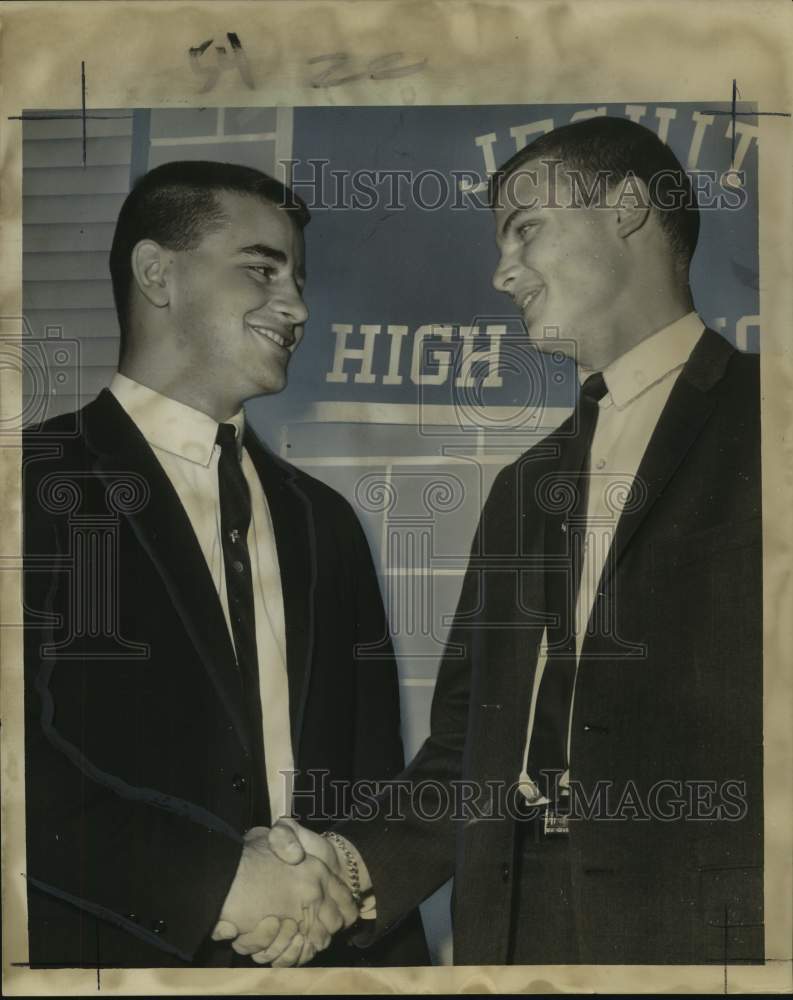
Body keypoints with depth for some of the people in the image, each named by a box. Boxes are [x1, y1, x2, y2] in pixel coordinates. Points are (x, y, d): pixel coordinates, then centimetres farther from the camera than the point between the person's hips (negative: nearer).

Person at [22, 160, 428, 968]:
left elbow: (370, 771, 12)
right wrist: (215, 877, -21)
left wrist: (345, 877, -4)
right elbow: (23, 755, -19)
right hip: (114, 949, -5)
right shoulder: (44, 485, -9)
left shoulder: (322, 521, 9)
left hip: (318, 944, 5)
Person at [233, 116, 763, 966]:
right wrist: (361, 864, -2)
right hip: (514, 927, 6)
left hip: (707, 926, -5)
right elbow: (469, 745, 14)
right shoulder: (525, 485, 16)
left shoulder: (750, 427, -4)